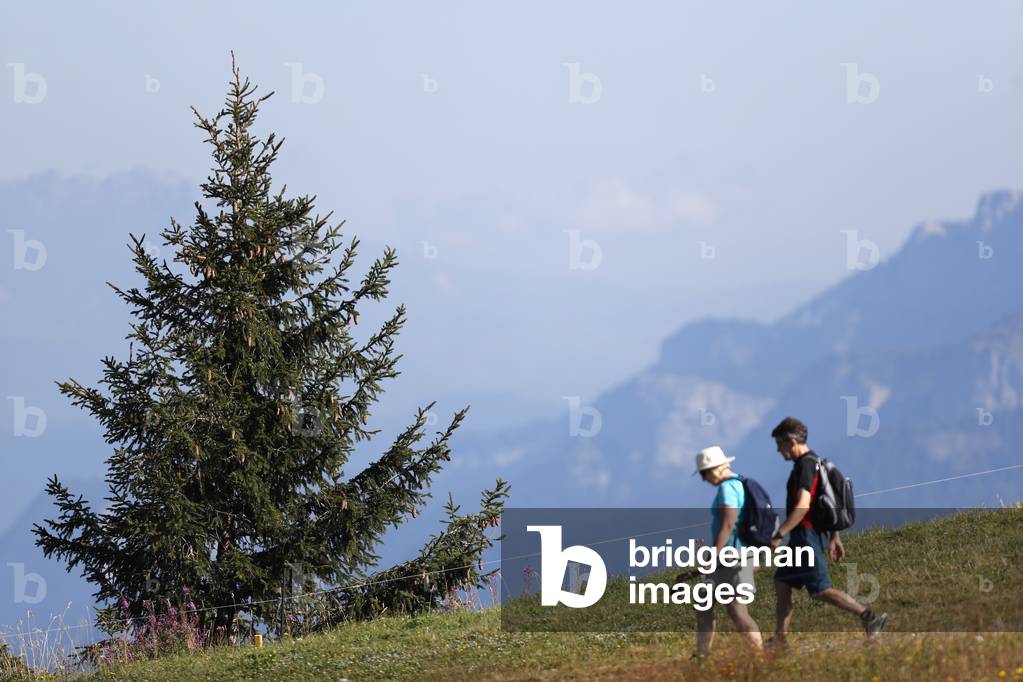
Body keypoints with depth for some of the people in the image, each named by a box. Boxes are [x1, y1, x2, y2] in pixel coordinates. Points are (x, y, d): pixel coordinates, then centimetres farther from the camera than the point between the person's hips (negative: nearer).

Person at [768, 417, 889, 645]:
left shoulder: (805, 465, -17)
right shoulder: (813, 462, 16)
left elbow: (802, 506, -27)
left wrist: (778, 535, -27)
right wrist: (835, 537, 23)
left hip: (806, 537, -11)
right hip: (801, 539, 11)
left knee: (821, 590, -9)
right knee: (781, 584, 12)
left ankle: (870, 617, -8)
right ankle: (779, 639, 14)